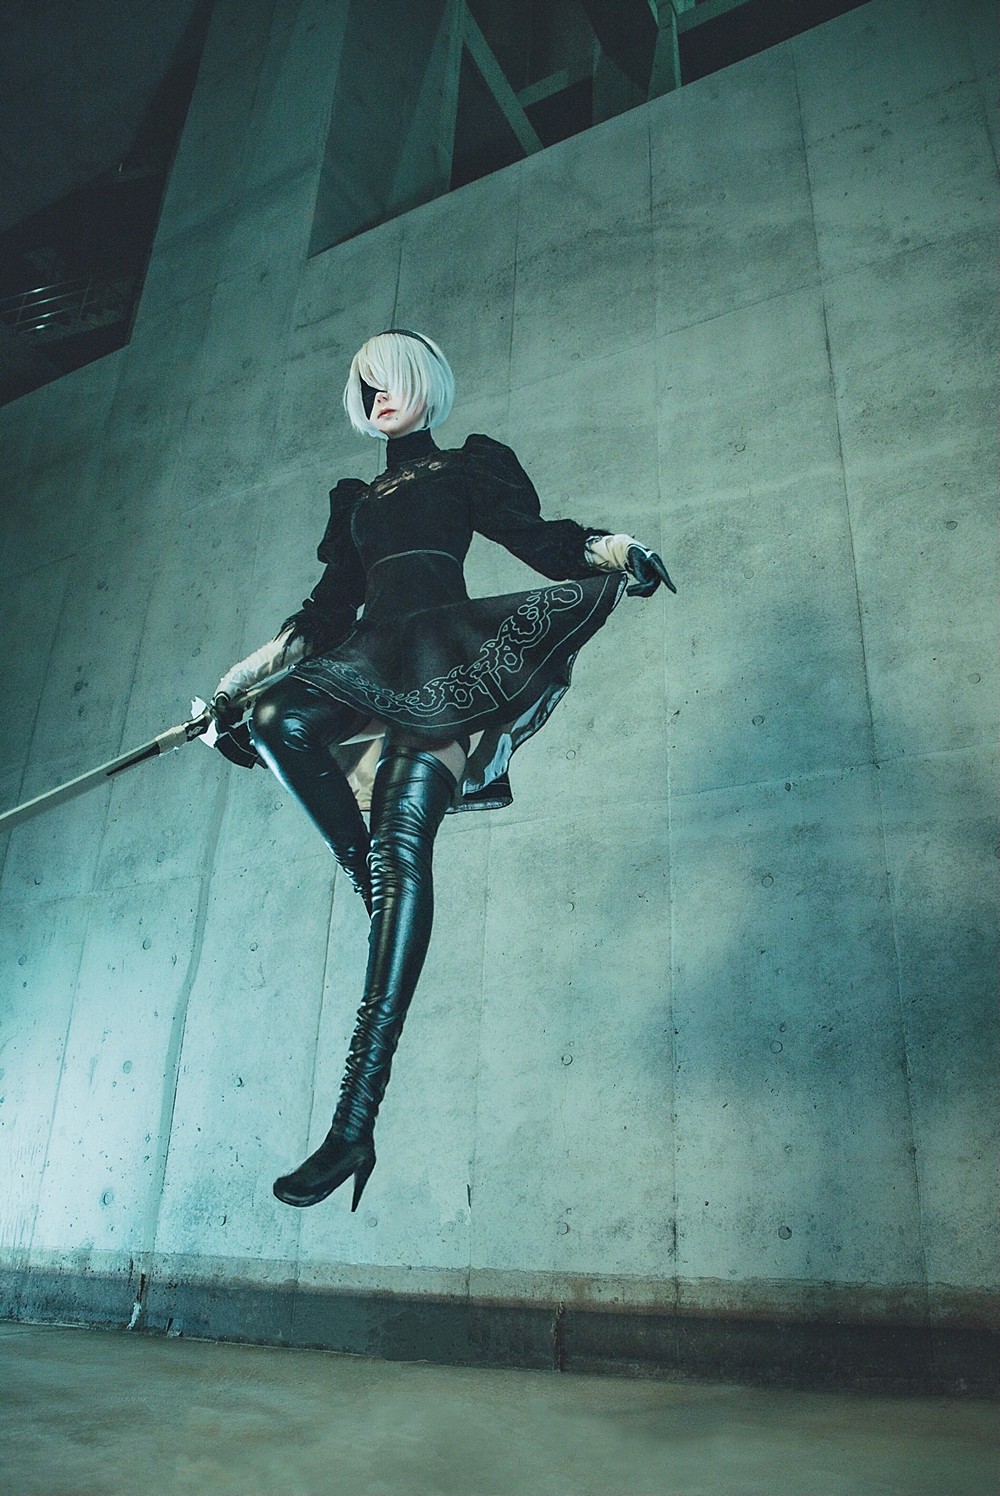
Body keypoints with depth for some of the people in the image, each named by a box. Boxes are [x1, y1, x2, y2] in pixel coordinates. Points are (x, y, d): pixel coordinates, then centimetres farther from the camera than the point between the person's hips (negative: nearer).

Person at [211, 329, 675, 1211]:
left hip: (440, 650, -5)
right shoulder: (355, 499, 33)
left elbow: (536, 539, 6)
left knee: (404, 849, -25)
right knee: (280, 718, -30)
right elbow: (328, 608, 27)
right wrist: (240, 682, 20)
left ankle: (358, 1121, -28)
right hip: (371, 655, 5)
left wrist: (613, 550, -14)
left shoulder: (469, 465, 21)